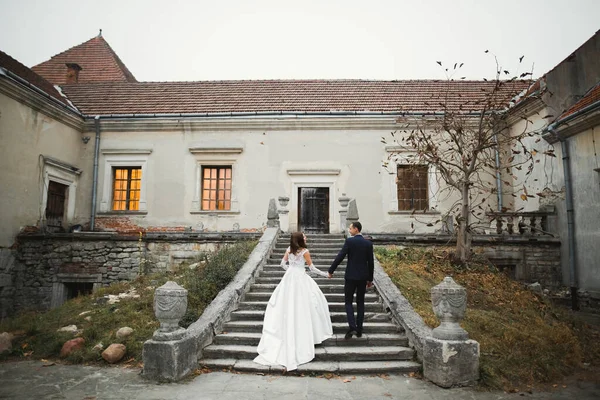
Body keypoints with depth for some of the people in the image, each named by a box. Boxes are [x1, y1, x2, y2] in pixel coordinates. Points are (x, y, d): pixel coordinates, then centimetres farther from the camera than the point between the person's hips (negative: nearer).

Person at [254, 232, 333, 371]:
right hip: (301, 279, -5)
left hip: (289, 278, 5)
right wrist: (324, 274, 5)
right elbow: (312, 268, -8)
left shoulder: (289, 249, 3)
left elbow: (282, 264, 9)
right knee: (301, 306, 5)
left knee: (287, 302, 14)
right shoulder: (304, 251, -12)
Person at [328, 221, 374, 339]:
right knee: (360, 302, 14)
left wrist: (331, 270, -2)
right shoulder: (368, 243, 2)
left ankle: (352, 327, -8)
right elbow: (371, 263, 4)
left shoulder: (349, 241, -11)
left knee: (348, 301, 7)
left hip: (351, 276, -4)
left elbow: (340, 257, -13)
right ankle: (359, 330, 16)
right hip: (363, 277, 4)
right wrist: (370, 279, 13)